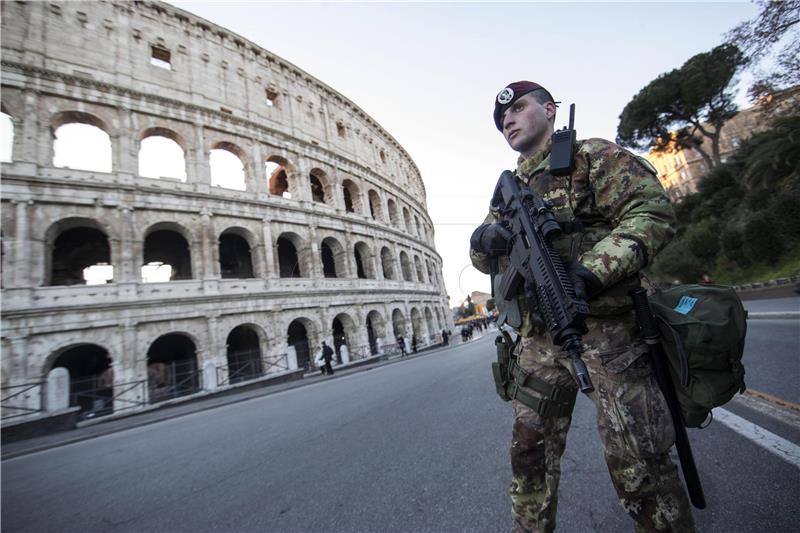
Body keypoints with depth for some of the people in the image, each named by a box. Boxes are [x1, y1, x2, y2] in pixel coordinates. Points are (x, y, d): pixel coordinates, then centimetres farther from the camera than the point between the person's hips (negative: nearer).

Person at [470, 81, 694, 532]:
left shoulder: (593, 156, 3)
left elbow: (653, 211, -9)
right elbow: (483, 260, 14)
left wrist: (592, 271, -25)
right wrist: (485, 238, -11)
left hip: (606, 332, -5)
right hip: (538, 341, 6)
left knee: (639, 466, 3)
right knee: (530, 454, 14)